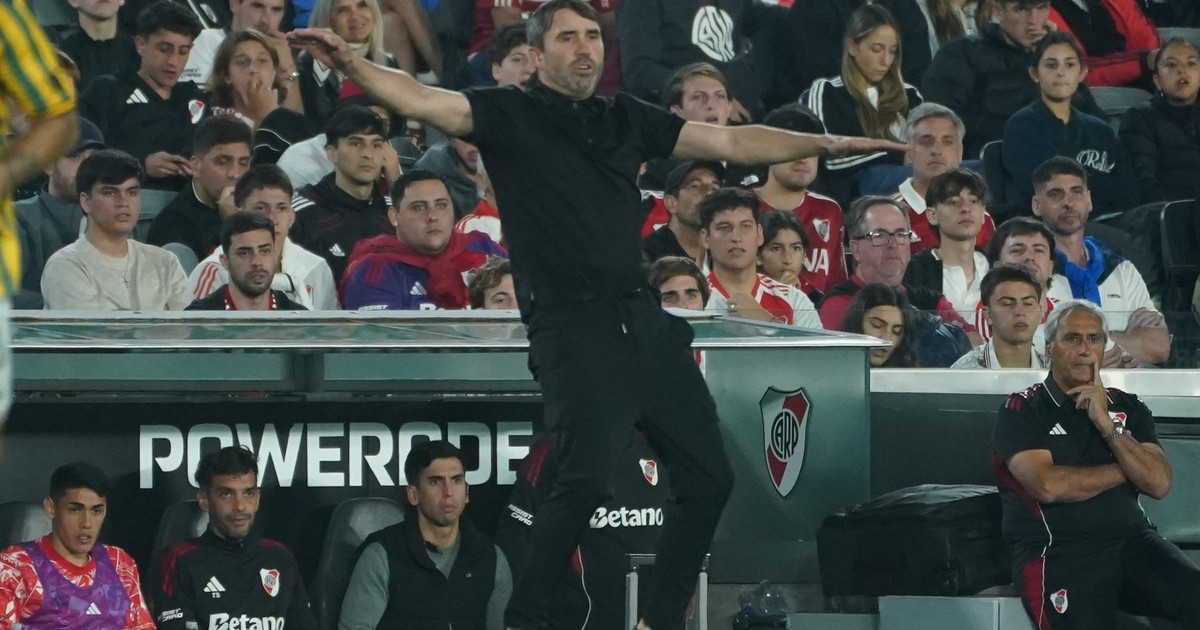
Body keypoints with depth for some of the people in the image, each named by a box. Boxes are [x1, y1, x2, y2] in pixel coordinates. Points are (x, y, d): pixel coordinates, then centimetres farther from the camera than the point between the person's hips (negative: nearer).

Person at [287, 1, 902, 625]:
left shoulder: (626, 118, 16)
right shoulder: (510, 114, 1)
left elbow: (730, 142, 20)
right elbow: (422, 101, -13)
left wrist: (830, 144, 17)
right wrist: (351, 65, -30)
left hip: (644, 317, 6)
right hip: (573, 325, -6)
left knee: (709, 478, 6)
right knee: (585, 478, -22)